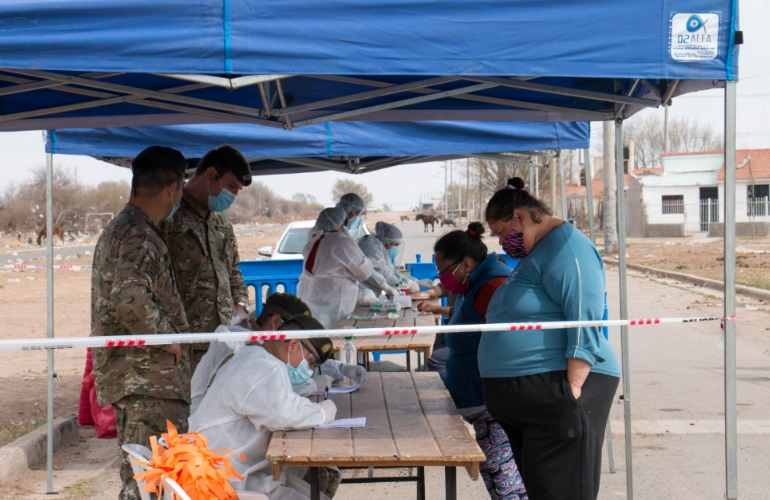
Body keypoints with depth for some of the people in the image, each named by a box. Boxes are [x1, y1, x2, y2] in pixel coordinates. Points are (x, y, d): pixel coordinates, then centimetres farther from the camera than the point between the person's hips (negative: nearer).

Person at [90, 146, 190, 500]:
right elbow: (129, 297, -32)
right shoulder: (140, 236, -16)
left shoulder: (116, 229, 17)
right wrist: (167, 337, -18)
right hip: (150, 379, -10)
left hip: (124, 374, 10)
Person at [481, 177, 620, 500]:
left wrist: (572, 391, -25)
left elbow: (585, 325, -21)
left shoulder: (565, 248, -12)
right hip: (526, 400, 11)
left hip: (557, 394, -11)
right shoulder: (536, 252, 21)